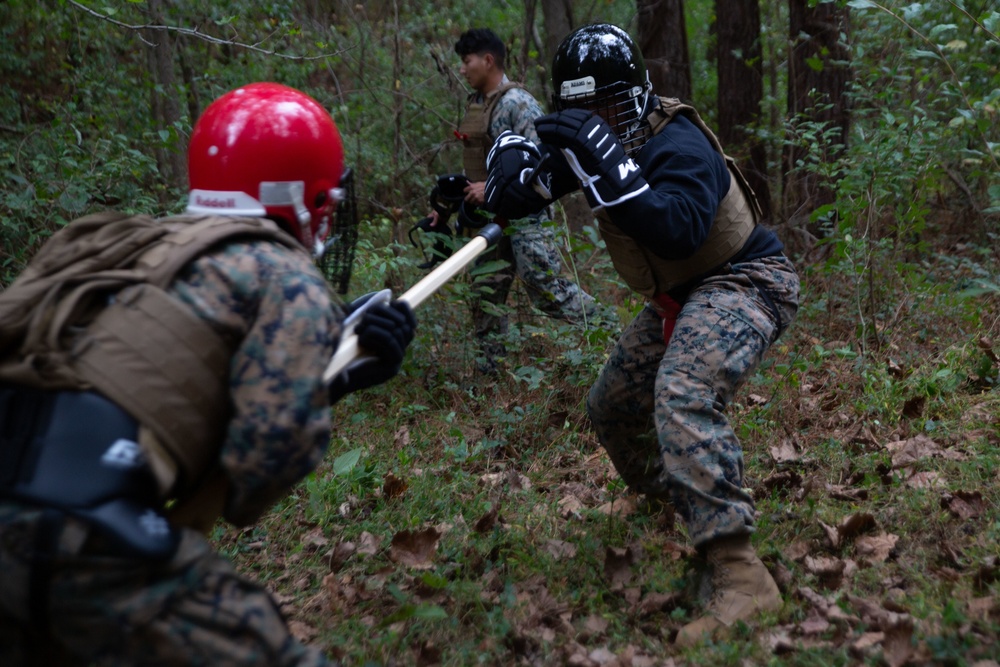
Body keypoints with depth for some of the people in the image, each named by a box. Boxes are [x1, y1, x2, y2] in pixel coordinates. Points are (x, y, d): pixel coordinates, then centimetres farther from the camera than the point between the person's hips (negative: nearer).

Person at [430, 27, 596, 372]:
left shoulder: (517, 103, -14)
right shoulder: (475, 104, 14)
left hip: (523, 214, -9)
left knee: (547, 290, -11)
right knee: (485, 294, 9)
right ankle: (491, 366, 19)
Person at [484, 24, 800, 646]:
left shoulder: (676, 142, -24)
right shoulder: (580, 138, 0)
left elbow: (680, 232, -40)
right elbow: (510, 198, 0)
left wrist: (607, 164, -43)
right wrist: (515, 162, -23)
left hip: (742, 283, -9)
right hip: (679, 299, 10)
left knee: (684, 394, -35)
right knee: (611, 407, 18)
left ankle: (740, 576, -40)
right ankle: (671, 499, 46)